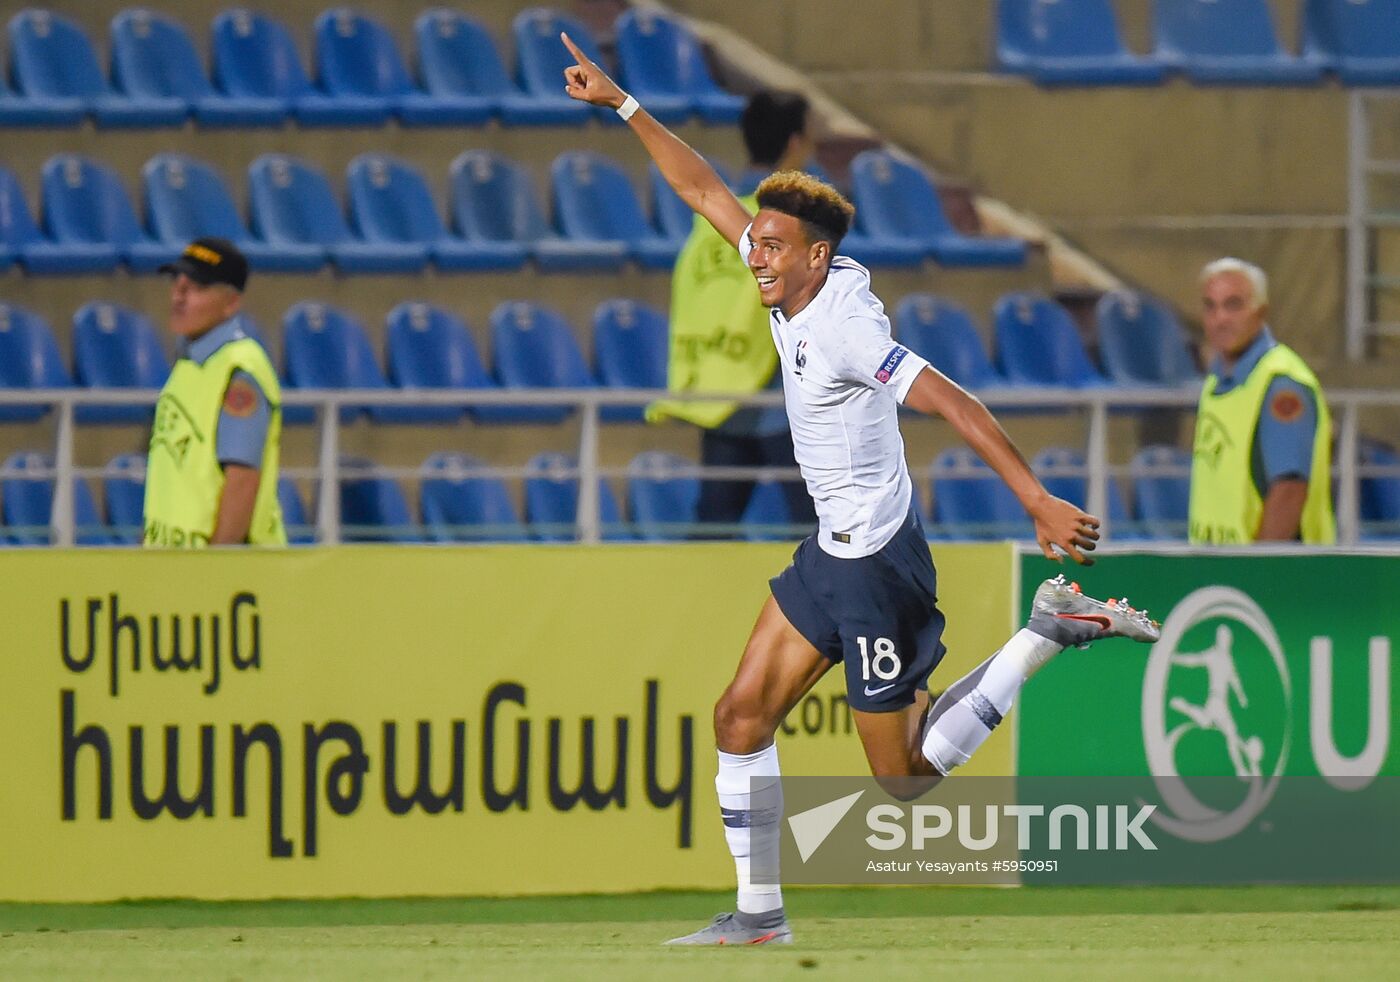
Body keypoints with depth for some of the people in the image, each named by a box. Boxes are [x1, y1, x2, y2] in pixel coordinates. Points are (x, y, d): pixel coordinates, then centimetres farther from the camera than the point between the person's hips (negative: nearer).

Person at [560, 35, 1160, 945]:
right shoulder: (794, 292, 1)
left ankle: (1050, 631, 5)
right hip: (831, 553, 9)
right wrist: (623, 103, 11)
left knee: (909, 774, -1)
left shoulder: (844, 327, -23)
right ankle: (760, 912, 10)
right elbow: (707, 191, 11)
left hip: (876, 565, -9)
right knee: (743, 713, 5)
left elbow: (956, 404, -28)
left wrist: (1038, 500, -34)